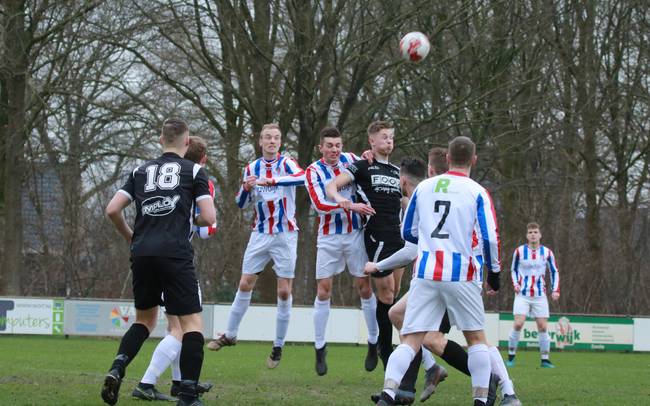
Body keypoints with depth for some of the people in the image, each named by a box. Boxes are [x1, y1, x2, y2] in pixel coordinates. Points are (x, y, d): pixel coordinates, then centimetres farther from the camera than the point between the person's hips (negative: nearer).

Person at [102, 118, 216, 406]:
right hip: (175, 253, -5)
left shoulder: (141, 171, 16)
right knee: (192, 323, 0)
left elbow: (112, 210, 10)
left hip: (142, 253, 5)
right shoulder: (194, 171, 5)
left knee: (145, 319, 21)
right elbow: (208, 217, -3)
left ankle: (117, 368, -3)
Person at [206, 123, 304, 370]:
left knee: (284, 291, -3)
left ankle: (278, 347, 6)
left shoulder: (286, 164, -7)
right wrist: (246, 189, -13)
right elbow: (241, 204, 9)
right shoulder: (252, 168, 6)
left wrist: (271, 181, -41)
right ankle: (230, 335, 20)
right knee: (245, 285, 6)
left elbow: (301, 178, -30)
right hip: (260, 235, 3)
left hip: (285, 235, -3)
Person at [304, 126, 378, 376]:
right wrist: (350, 206, -29)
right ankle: (320, 348, 8)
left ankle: (374, 343, 16)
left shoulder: (351, 160, 2)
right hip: (329, 238, -2)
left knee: (364, 288, 3)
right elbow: (319, 204, -19)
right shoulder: (313, 172, -7)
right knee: (323, 291, -2)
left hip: (355, 233, 2)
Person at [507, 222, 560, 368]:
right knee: (518, 324, -15)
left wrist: (555, 290, -2)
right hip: (522, 294, -2)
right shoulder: (519, 251, -1)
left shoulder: (547, 252, 1)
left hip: (540, 295, 2)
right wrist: (515, 284, -5)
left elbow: (554, 272, 11)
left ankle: (545, 359, 9)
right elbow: (513, 270, 12)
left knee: (543, 327, -1)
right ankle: (511, 356, -2)